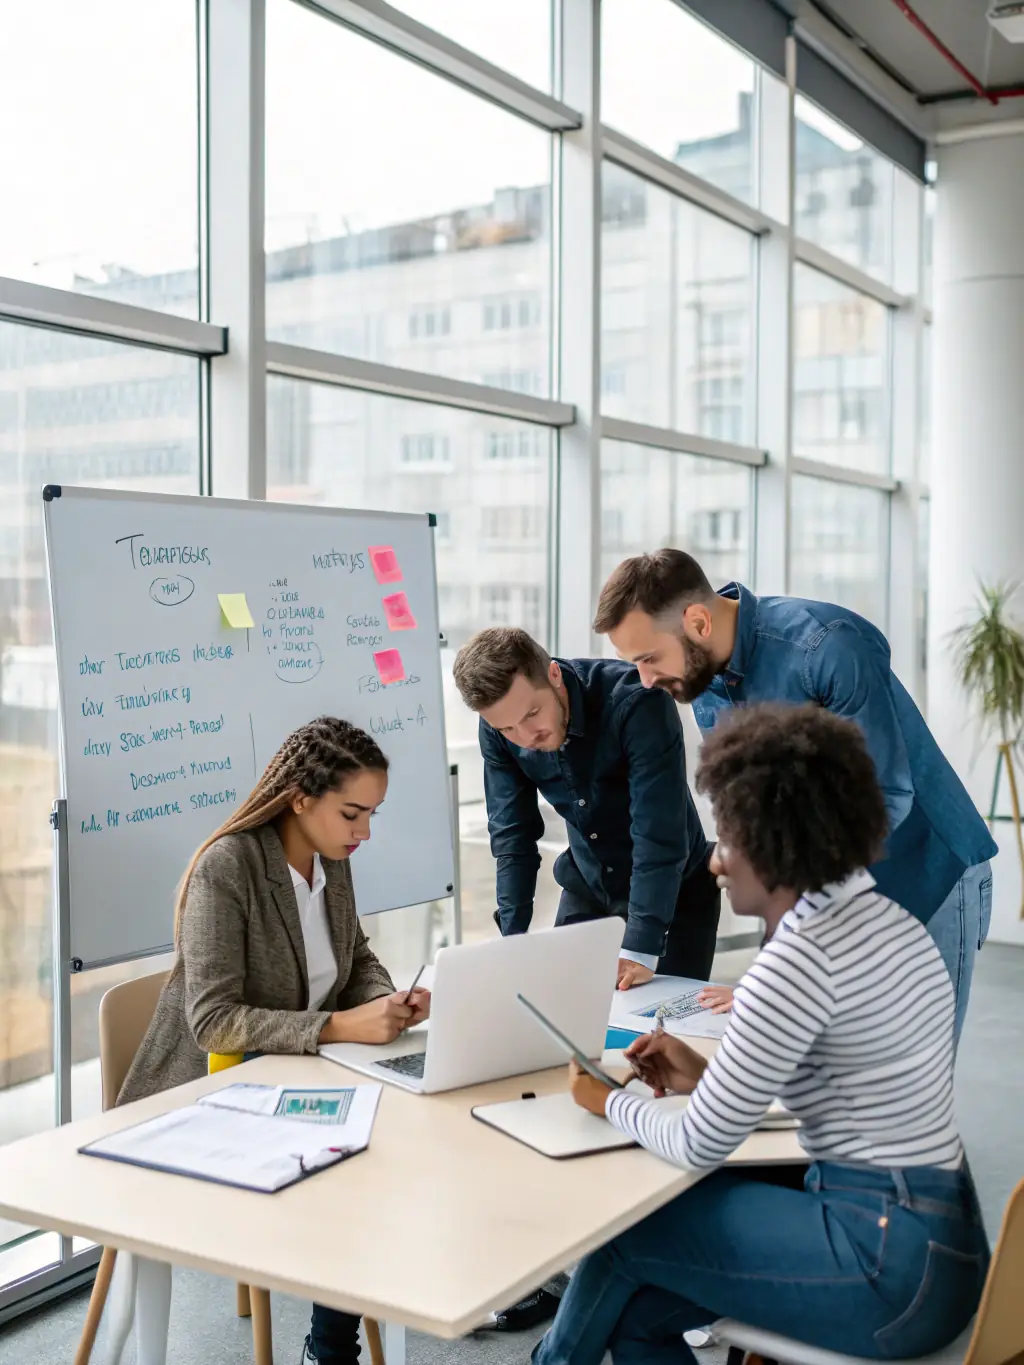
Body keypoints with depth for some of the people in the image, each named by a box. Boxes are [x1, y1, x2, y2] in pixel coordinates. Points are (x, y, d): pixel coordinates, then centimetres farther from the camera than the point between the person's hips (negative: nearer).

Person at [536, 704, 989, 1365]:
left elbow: (700, 1146, -14)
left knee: (624, 1230, 7)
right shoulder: (887, 919, 9)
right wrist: (705, 1076, 11)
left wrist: (610, 1102, 4)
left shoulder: (798, 957, -20)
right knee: (635, 1309, 11)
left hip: (890, 1264, -9)